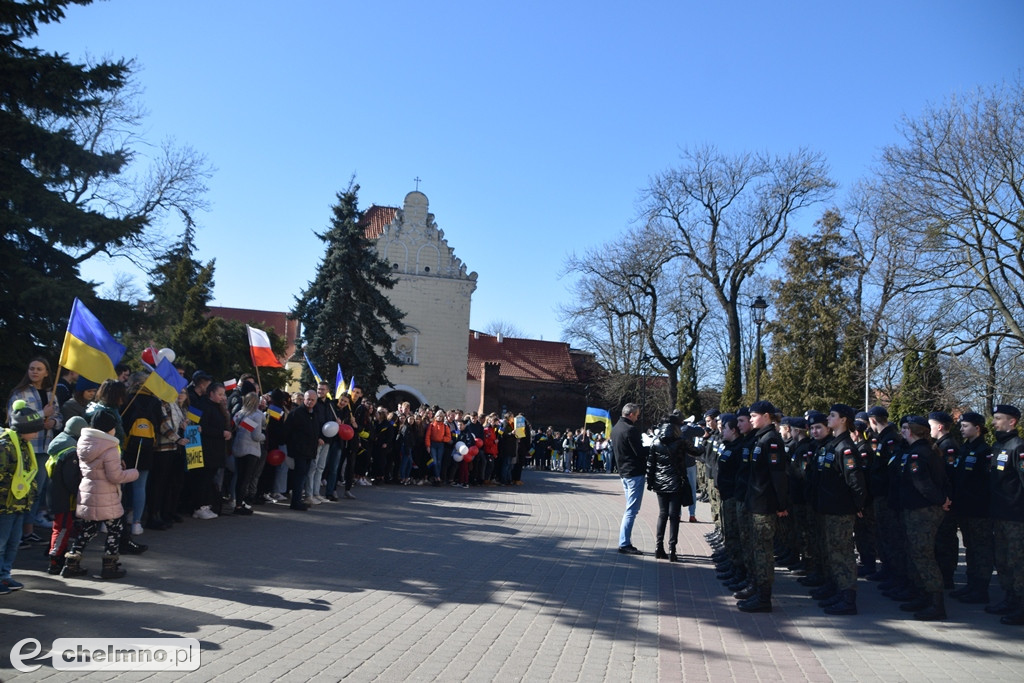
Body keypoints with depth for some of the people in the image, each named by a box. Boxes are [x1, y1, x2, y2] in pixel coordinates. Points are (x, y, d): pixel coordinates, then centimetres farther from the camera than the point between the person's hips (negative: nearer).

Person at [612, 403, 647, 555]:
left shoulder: (615, 428, 12)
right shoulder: (631, 430, -18)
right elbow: (640, 452, -18)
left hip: (623, 472, 10)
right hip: (634, 472, -10)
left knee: (630, 508, 17)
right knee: (632, 509, -5)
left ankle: (625, 542, 19)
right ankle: (624, 544, -3)